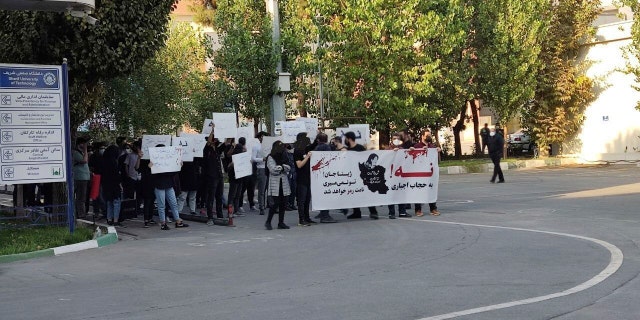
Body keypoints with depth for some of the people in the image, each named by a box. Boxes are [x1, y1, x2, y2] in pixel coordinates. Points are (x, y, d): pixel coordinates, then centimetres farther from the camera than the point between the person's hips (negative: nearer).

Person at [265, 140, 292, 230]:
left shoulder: (284, 157, 14)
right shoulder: (270, 158, -1)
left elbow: (288, 168, 5)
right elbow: (273, 170, -12)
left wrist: (281, 167, -11)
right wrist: (282, 168, -1)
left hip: (284, 184, 5)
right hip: (275, 184, -5)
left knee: (283, 204, 4)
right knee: (275, 203, -9)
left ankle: (281, 223, 11)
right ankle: (268, 222, 4)